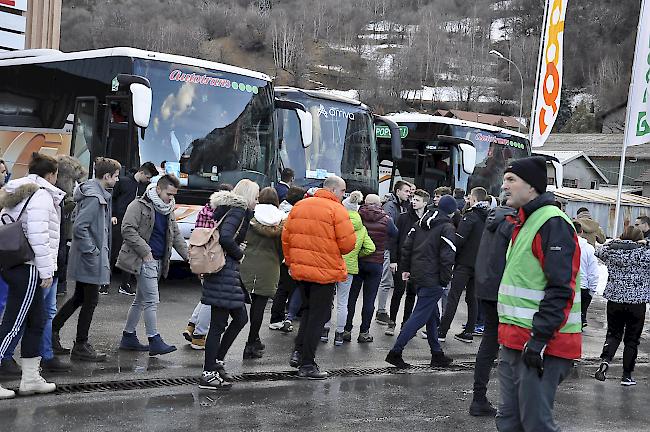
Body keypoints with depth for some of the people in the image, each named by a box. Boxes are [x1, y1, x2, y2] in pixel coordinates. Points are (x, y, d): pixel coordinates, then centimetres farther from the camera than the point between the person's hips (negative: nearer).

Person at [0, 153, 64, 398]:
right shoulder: (41, 195, -12)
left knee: (37, 321, 15)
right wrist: (46, 270, -16)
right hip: (28, 269, -10)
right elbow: (38, 236, -21)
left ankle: (30, 378, 20)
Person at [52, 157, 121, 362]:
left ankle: (53, 330, 27)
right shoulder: (94, 197, -20)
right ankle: (81, 347, 11)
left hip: (85, 258, 10)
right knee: (90, 301, 1)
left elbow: (78, 222, 20)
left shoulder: (97, 194, 11)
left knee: (79, 297, 19)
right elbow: (79, 227, -26)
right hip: (91, 260, -10)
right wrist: (91, 251, -19)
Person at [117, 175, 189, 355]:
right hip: (144, 260, -8)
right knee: (152, 300, -9)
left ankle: (128, 337, 23)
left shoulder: (168, 211, 17)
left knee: (141, 300, 14)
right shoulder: (139, 206, -8)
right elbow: (127, 229, -15)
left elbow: (176, 236, 21)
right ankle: (154, 341, -5)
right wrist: (145, 251, -18)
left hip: (158, 261, 8)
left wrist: (188, 256, 10)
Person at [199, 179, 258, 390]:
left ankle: (216, 362, 23)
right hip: (225, 271, -10)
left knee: (241, 318, 17)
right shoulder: (239, 210, -12)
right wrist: (238, 253, -10)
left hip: (227, 271, 10)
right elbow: (225, 237, -26)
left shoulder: (228, 207, 17)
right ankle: (208, 375, 1)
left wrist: (237, 249, 10)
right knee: (219, 324, -4)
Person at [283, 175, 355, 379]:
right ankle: (307, 365, 7)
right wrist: (336, 251, 8)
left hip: (300, 270, 6)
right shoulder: (337, 210, -11)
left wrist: (291, 262, 18)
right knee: (318, 317, 4)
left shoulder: (299, 206, 7)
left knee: (308, 310, 24)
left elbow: (286, 237, 9)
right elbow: (348, 243, -14)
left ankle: (298, 351, 16)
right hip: (325, 272, -6)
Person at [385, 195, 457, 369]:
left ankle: (437, 354, 23)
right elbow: (447, 257, -16)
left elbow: (407, 247, 10)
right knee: (419, 316, -5)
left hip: (417, 276, 8)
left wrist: (405, 268, 15)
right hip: (433, 280, -8)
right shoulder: (447, 228, -10)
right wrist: (445, 280, -10)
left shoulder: (420, 224, 12)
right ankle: (395, 352, -7)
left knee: (432, 316, 17)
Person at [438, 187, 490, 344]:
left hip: (465, 263, -6)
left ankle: (442, 331, -3)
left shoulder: (470, 216, -12)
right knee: (472, 298, 12)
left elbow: (458, 240, -16)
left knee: (453, 297, -4)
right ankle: (469, 332, 14)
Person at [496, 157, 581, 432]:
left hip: (542, 345, -10)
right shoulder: (524, 224, 18)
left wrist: (540, 337, -24)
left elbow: (561, 289, -21)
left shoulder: (553, 224, -14)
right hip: (514, 342, 10)